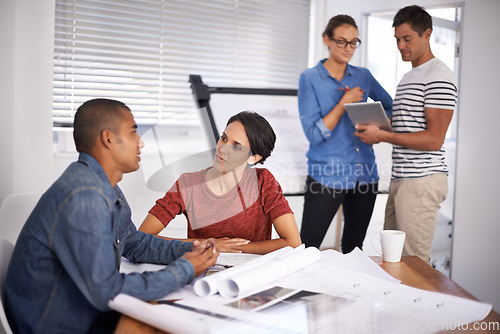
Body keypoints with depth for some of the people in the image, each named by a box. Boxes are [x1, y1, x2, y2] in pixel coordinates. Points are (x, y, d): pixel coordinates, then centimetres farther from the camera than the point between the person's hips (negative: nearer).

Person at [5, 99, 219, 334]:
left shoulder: (107, 189, 5)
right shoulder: (82, 198, -27)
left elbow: (135, 244, 18)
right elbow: (106, 292, -28)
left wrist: (188, 249, 1)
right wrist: (184, 270, -20)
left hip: (90, 314, 9)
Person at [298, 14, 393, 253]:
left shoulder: (363, 76, 8)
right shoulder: (310, 79, -4)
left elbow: (391, 107, 21)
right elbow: (314, 134, -11)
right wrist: (345, 102, -15)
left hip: (364, 176, 5)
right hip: (327, 176, -4)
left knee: (353, 250, 14)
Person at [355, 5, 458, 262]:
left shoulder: (439, 77, -10)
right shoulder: (408, 78, 21)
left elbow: (434, 139, -17)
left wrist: (383, 136, -18)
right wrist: (374, 129, 7)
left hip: (423, 180, -9)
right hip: (401, 179, 10)